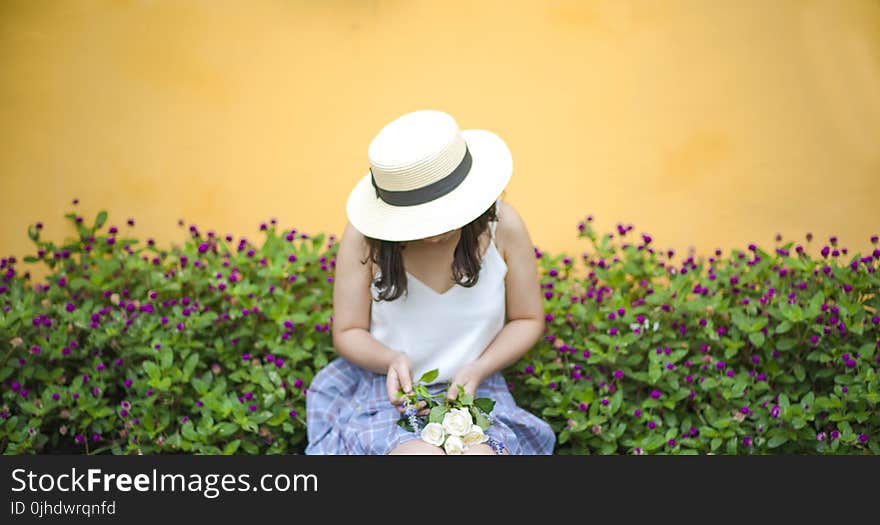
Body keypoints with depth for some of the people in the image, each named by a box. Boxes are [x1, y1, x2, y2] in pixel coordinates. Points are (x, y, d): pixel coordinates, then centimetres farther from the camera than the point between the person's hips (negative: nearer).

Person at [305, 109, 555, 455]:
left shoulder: (502, 226, -9)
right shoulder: (364, 236, -12)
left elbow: (527, 320, 4)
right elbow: (348, 332, -2)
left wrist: (477, 370, -12)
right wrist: (391, 360, -23)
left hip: (474, 390, 1)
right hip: (387, 388, -1)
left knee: (480, 450, -32)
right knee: (422, 451, -33)